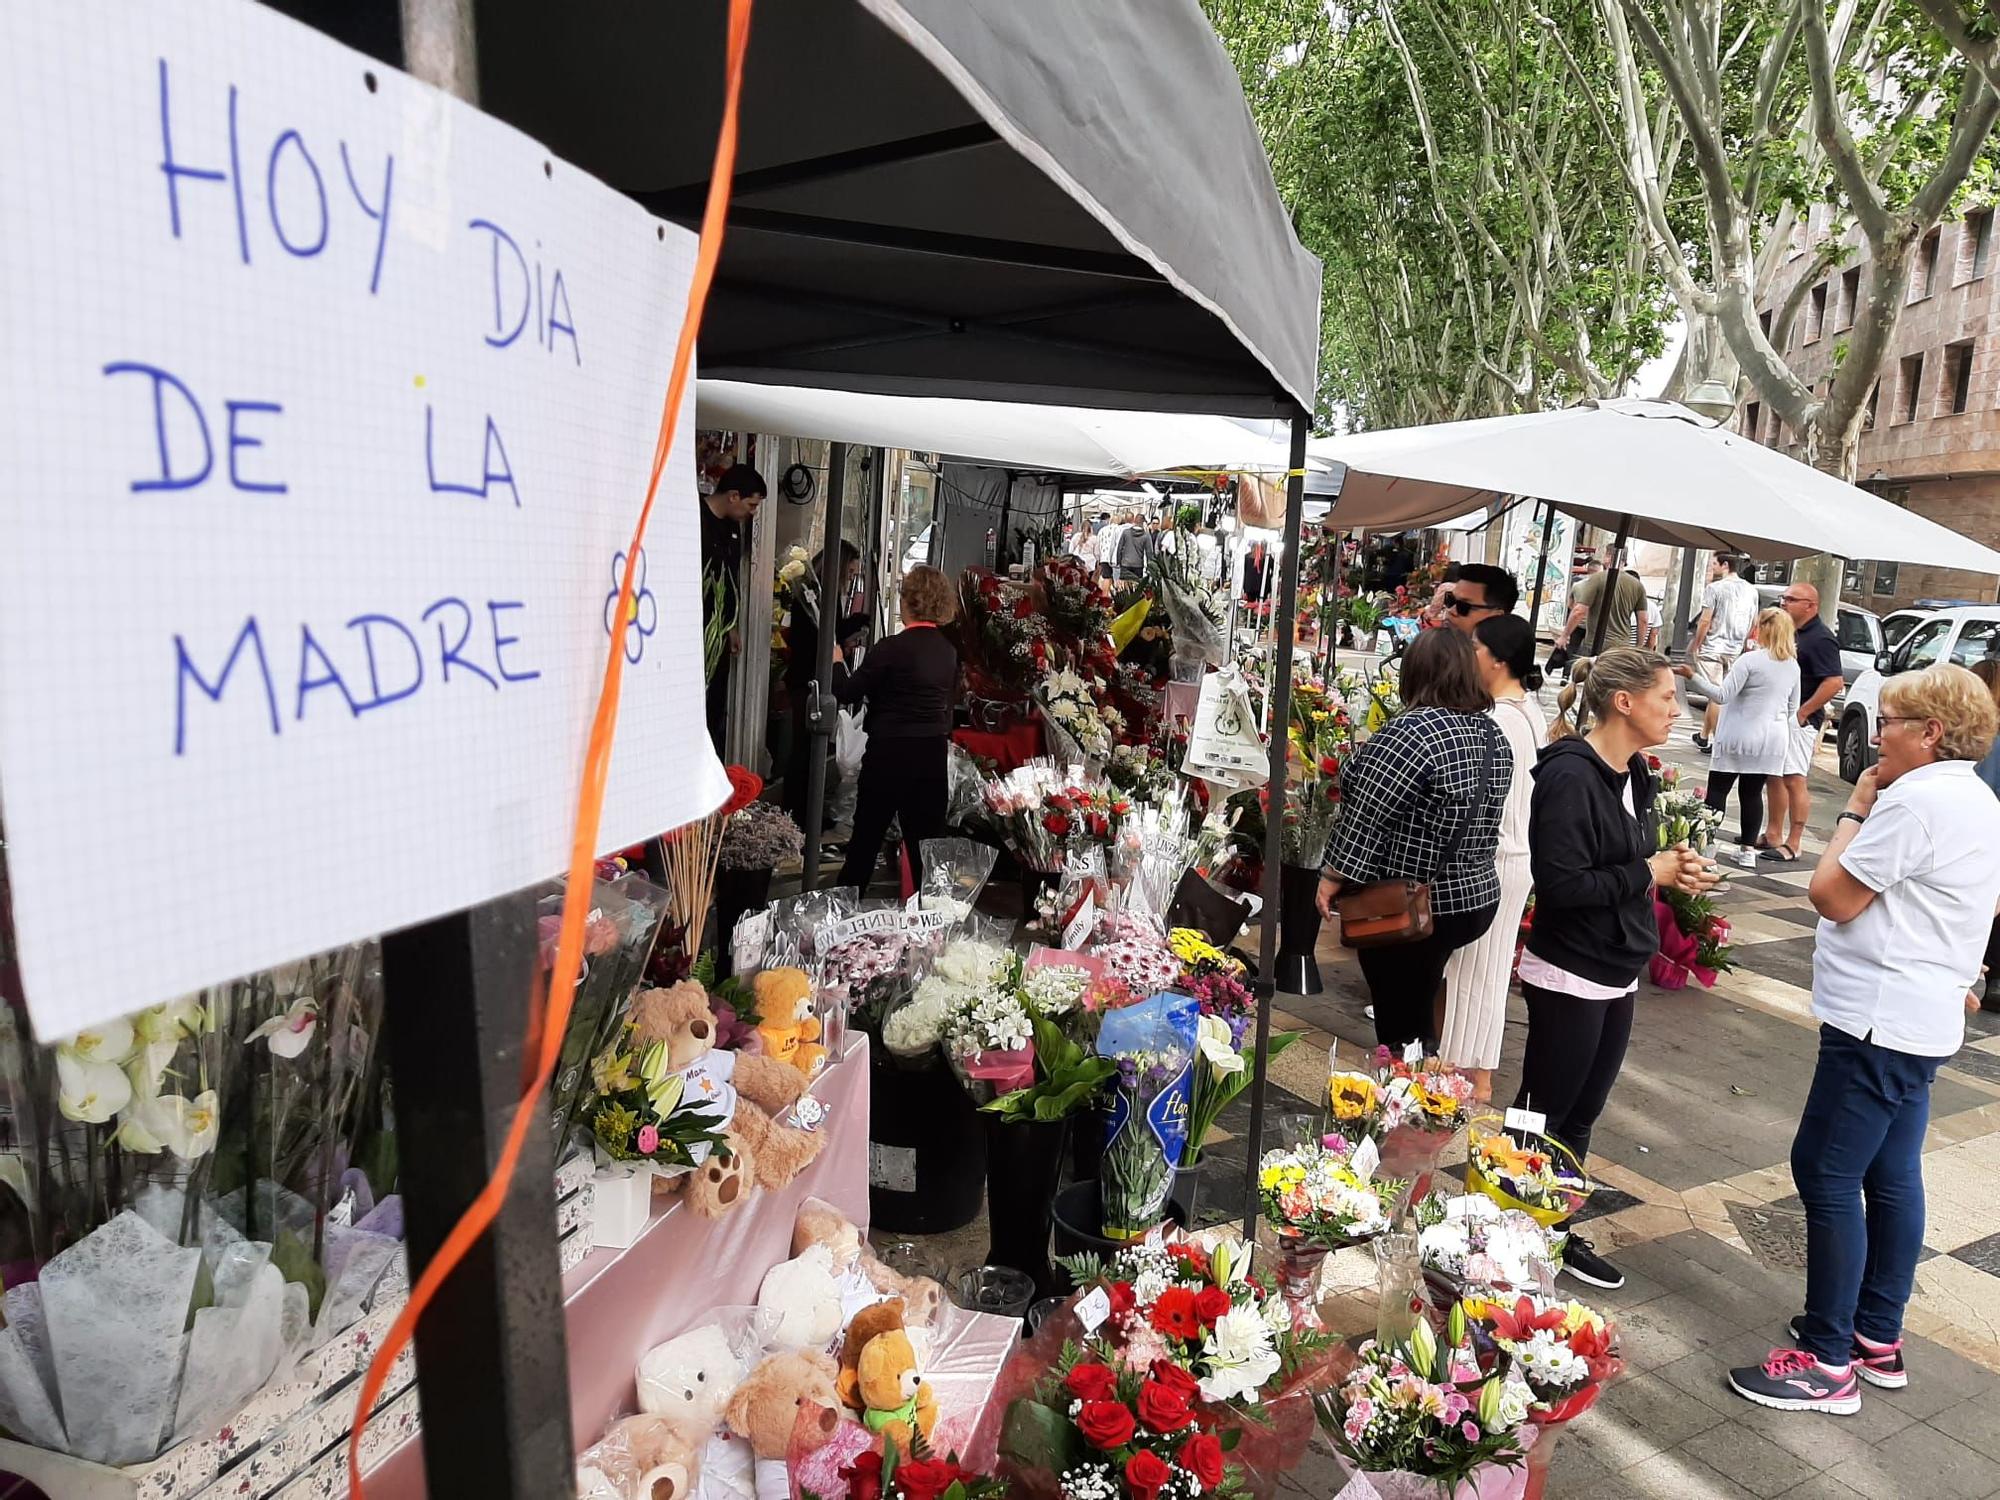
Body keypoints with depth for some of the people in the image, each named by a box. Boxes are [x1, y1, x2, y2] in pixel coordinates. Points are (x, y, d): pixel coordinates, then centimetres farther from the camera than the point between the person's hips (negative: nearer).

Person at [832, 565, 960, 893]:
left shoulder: (892, 648, -16)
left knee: (867, 833, 8)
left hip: (890, 752, -5)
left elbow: (849, 693, -10)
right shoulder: (949, 651, 3)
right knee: (928, 836, 10)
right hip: (934, 754, 5)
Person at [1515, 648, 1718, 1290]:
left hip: (1615, 976, 9)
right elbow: (1562, 883, -26)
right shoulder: (1571, 774, -20)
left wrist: (1673, 869, 0)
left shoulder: (1632, 773, 8)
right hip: (1569, 976, -9)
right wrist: (1649, 873, -16)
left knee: (1581, 1115, 18)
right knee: (1542, 1115, 5)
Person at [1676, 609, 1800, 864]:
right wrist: (1786, 742, 24)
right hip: (1773, 739, 6)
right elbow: (1793, 709, 15)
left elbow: (1722, 695, -17)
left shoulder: (1750, 660, -13)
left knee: (1717, 790, 1)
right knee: (1752, 793, 10)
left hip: (1741, 736, -6)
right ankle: (1750, 848, 9)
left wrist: (1693, 676, -14)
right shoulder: (1793, 666, 8)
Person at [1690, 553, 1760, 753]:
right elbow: (1754, 623, 15)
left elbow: (1705, 622, -15)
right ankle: (1704, 736, 24)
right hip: (1735, 650, 6)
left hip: (1712, 648, -6)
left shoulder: (1714, 588, -11)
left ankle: (1717, 742, -5)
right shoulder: (1751, 590, 9)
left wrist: (1695, 646, -7)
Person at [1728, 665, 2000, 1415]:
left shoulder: (1918, 799, -19)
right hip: (1922, 1018, 11)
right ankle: (1877, 1338, 28)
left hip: (1881, 1021, -11)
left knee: (1826, 1175, -4)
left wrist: (1856, 810, -7)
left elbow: (1833, 897, -17)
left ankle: (1827, 1362, 3)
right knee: (1891, 1177, 16)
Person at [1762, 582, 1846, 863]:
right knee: (1776, 776, 15)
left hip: (1800, 721, -10)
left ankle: (1792, 846, -4)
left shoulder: (1820, 639, -16)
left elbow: (1835, 682, -23)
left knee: (1794, 780, -8)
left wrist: (1803, 712, -21)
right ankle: (1773, 834, 25)